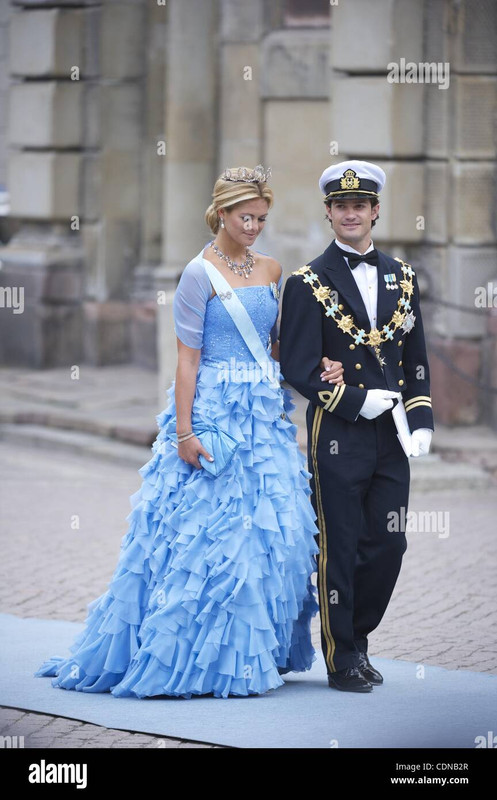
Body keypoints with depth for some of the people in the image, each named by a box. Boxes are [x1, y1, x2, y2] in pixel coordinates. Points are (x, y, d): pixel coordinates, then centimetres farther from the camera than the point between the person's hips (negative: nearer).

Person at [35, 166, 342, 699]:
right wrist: (184, 432, -14)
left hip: (265, 414, 6)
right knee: (209, 529, -7)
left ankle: (258, 651, 12)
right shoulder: (200, 274, -7)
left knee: (271, 528, 3)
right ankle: (198, 658, 0)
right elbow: (187, 357, -9)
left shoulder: (270, 271, 11)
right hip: (213, 412, -6)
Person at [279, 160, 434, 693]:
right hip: (338, 436, -4)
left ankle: (356, 636, 25)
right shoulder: (308, 283, -4)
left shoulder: (400, 276, 12)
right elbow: (298, 369, -8)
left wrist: (420, 420, 4)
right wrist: (358, 401, -13)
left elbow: (416, 358, 15)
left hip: (391, 435, 4)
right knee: (340, 549, 1)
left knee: (388, 546, 5)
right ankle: (342, 659, 11)